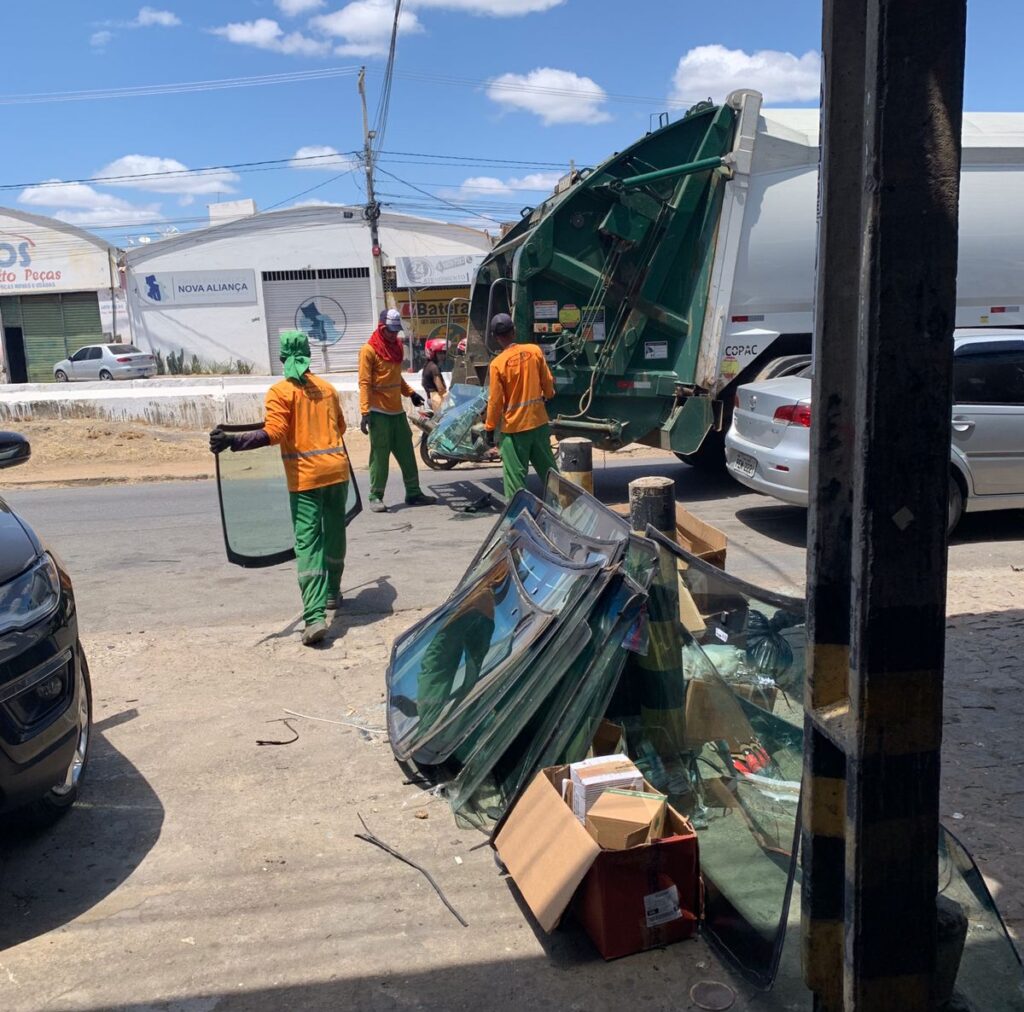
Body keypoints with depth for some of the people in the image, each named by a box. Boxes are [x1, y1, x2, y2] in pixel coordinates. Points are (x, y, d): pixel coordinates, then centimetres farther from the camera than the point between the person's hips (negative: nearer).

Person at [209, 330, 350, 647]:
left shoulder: (280, 391, -4)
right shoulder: (327, 387, 12)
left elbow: (274, 433, -16)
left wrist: (232, 440, -20)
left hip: (306, 477, -5)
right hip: (337, 469, 5)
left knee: (308, 542, -6)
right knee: (334, 534, 20)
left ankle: (315, 617, -17)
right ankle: (332, 593, 38)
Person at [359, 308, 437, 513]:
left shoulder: (396, 346, 13)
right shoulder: (369, 350, -9)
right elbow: (364, 383, -13)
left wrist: (410, 392, 19)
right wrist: (365, 412, -19)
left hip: (397, 411, 7)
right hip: (379, 413, -7)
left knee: (407, 454, 9)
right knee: (379, 456, -3)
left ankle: (413, 493, 17)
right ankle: (376, 497, 6)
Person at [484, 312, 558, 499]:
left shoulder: (497, 363, -13)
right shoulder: (535, 351, -3)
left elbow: (495, 401, -11)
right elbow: (548, 382, 6)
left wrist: (490, 428, 0)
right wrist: (548, 395, 28)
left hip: (514, 427, -4)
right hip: (539, 421, 4)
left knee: (515, 474, 2)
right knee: (548, 469, 16)